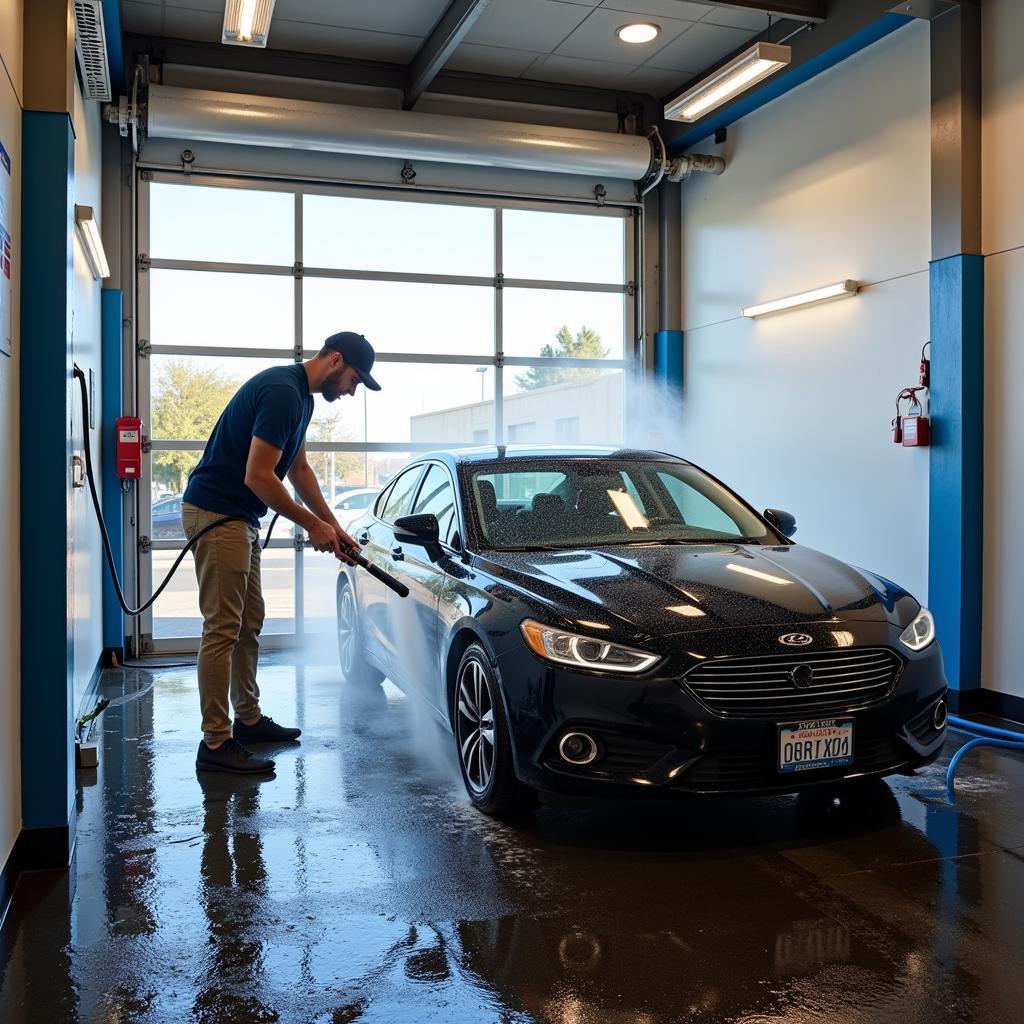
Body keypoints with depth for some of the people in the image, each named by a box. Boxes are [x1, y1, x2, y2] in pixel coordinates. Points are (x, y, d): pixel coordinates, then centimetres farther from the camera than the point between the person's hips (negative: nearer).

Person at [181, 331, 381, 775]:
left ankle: (248, 719, 27)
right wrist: (313, 525, -14)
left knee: (249, 622, 16)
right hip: (216, 514, -11)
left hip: (239, 516, 11)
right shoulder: (282, 391, -21)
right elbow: (258, 476, -24)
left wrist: (333, 526, 15)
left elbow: (299, 468, 20)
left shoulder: (300, 395, 12)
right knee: (222, 629, -8)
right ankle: (215, 742, -3)